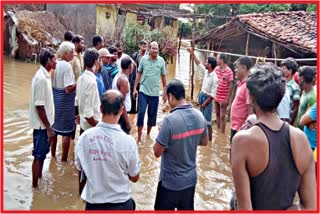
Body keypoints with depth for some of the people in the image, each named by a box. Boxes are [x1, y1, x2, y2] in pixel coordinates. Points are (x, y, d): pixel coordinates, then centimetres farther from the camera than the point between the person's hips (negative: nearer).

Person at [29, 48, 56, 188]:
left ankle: (40, 179, 37)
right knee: (38, 156, 4)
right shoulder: (41, 78, -23)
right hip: (42, 125, -9)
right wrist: (48, 128, -19)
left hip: (45, 123, 9)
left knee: (42, 153, 21)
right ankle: (35, 186, 17)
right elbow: (39, 106, -23)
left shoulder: (45, 75, 6)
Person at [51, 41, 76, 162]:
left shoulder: (56, 64, 5)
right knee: (66, 131, 3)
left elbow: (53, 83, 11)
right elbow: (68, 89, -23)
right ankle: (63, 159, 11)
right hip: (65, 100, -8)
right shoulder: (67, 66, -19)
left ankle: (53, 155, 31)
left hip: (55, 97, 8)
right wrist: (78, 83, -10)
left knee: (55, 127, 18)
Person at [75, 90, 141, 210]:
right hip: (119, 204, -2)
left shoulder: (84, 137, -12)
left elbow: (79, 167, 5)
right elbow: (134, 178, -7)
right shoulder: (127, 141, -21)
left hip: (92, 203, 3)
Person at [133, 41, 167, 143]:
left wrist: (165, 92, 5)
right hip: (143, 91, -1)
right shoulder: (143, 59, -3)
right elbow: (139, 73, 5)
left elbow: (163, 77, 5)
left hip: (155, 93, 1)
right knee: (141, 113, -4)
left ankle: (148, 135, 29)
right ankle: (139, 138, 6)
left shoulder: (161, 61, -2)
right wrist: (135, 88, 1)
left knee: (152, 115, 10)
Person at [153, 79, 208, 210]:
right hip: (190, 179, 6)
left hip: (170, 182, -5)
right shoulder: (199, 116, -6)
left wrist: (161, 141, 0)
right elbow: (204, 142, 10)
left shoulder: (170, 120, -26)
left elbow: (157, 152, -18)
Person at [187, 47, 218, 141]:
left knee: (208, 121, -2)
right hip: (202, 96, 8)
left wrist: (205, 103, -20)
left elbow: (213, 95, -21)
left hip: (207, 99, -8)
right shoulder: (206, 72, 0)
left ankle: (209, 139, 6)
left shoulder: (214, 78, -23)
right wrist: (192, 53, 16)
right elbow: (198, 63, 15)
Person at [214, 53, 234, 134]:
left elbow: (230, 86, -14)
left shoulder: (229, 71, -17)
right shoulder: (216, 69, 1)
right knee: (217, 115, 17)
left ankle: (222, 134, 15)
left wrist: (228, 99, -14)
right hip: (216, 96, 6)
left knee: (222, 116, 2)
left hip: (223, 98, -6)